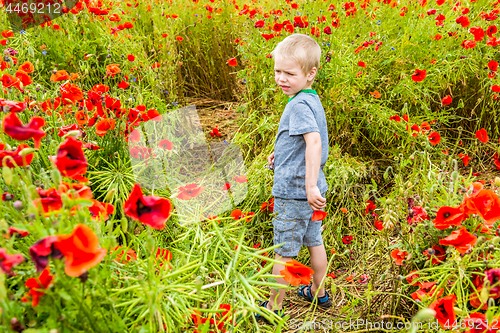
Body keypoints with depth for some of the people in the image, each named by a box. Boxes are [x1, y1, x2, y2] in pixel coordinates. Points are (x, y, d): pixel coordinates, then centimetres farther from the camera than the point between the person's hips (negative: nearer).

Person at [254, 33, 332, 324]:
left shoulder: (299, 105, -22)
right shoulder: (312, 100, 8)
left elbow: (314, 142, -35)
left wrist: (310, 186, -37)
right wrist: (281, 154, 17)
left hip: (294, 192, -9)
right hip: (309, 188, 10)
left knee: (284, 251, 4)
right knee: (314, 242, 22)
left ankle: (274, 307, 20)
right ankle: (318, 293, 40)